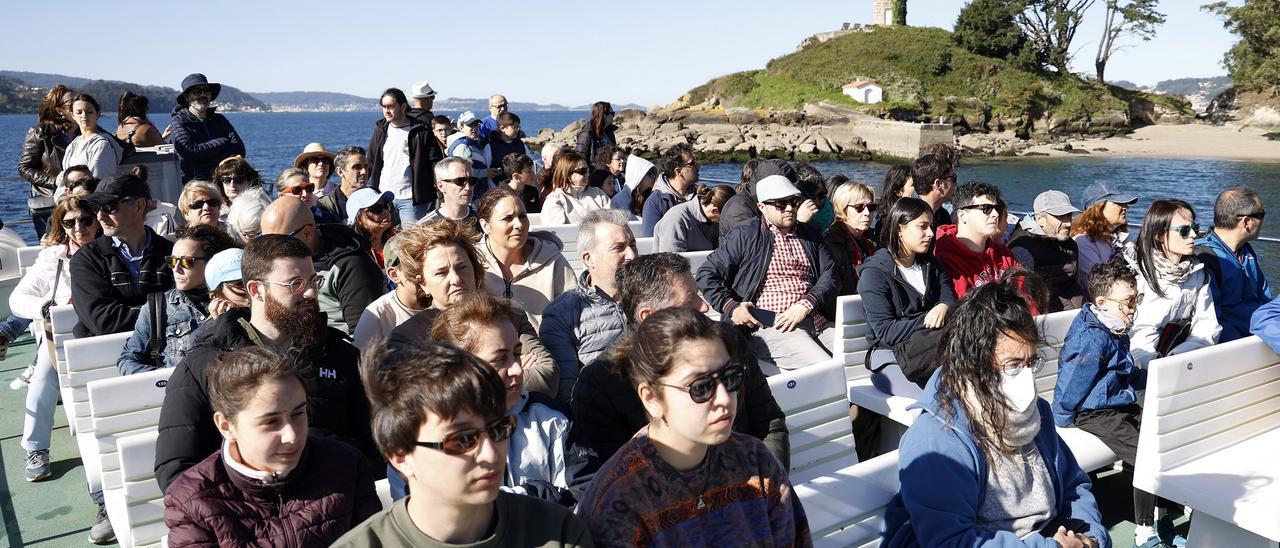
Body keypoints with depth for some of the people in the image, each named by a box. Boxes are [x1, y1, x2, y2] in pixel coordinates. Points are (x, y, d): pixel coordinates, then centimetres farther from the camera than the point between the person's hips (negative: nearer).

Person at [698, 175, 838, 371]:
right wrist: (730, 307, -9)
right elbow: (707, 274, 7)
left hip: (816, 320, 5)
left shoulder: (810, 235, 21)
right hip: (771, 326, -5)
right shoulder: (744, 236, 8)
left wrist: (806, 305, -8)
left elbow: (830, 275, 12)